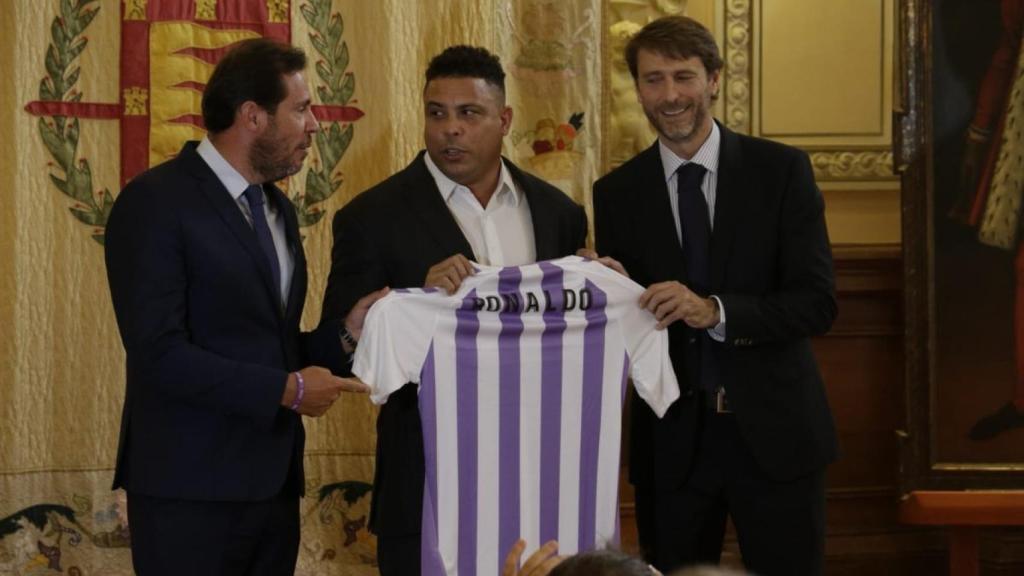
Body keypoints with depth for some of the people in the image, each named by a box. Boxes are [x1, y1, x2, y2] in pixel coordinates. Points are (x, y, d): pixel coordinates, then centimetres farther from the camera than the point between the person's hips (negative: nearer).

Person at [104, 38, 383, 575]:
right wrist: (287, 390, -15)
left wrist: (343, 333, 0)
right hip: (191, 491, -7)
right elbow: (160, 353, -18)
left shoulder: (277, 209, 16)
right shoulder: (156, 202, -10)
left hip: (272, 485, 8)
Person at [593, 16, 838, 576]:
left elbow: (818, 301, -10)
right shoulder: (618, 193, 3)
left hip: (774, 431, -1)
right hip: (671, 440, 2)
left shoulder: (781, 170, -3)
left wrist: (714, 311, -23)